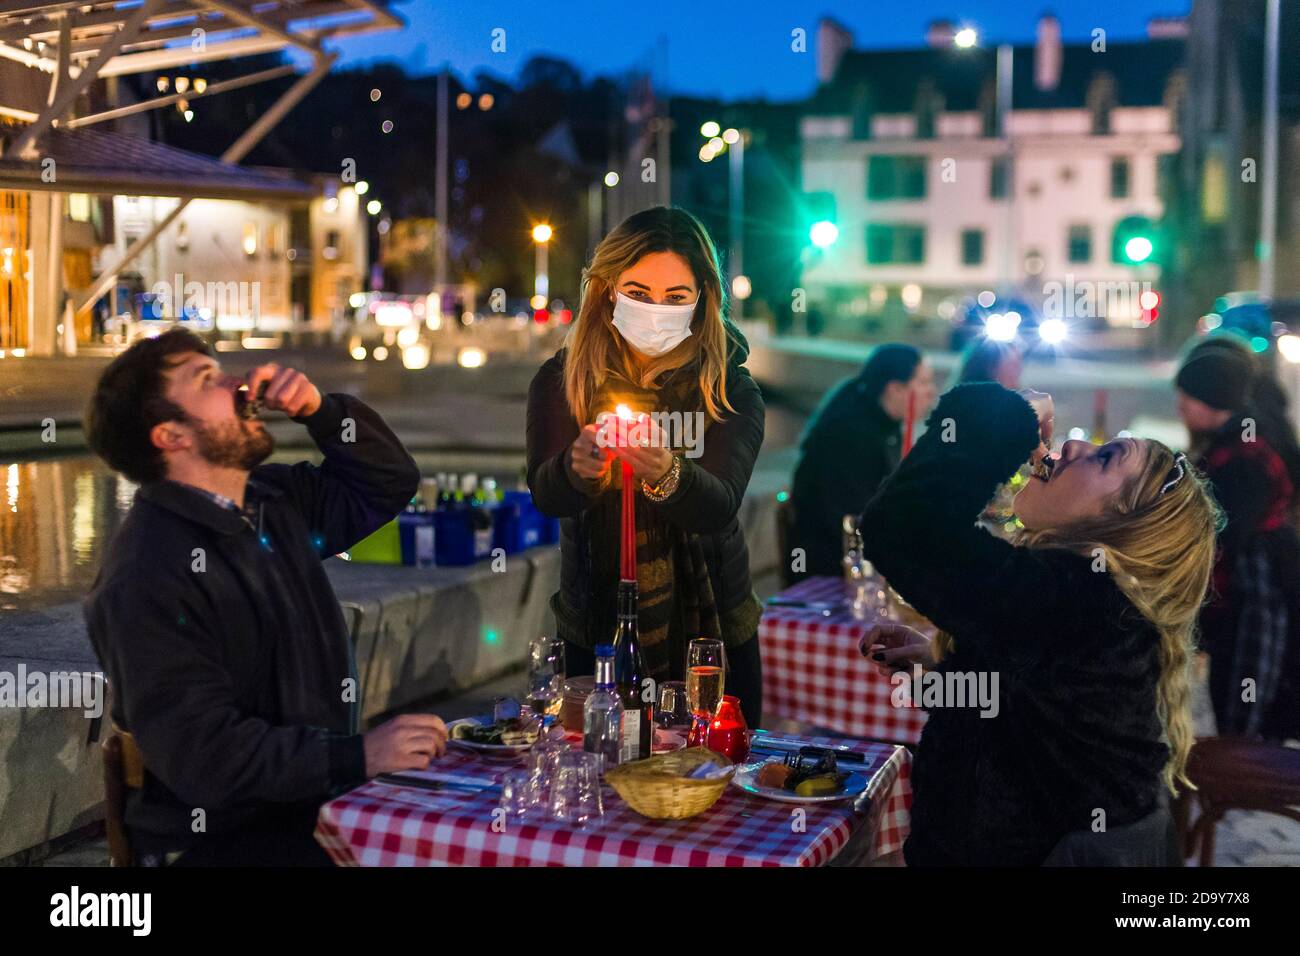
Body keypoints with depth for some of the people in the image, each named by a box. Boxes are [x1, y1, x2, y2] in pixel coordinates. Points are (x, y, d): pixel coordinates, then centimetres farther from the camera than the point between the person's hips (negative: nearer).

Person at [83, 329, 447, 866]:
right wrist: (359, 756, -28)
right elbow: (199, 751, -22)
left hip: (314, 804, 8)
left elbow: (389, 485, 21)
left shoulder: (274, 499, 9)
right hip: (217, 837, -8)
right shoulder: (144, 579, -17)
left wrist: (320, 410, 2)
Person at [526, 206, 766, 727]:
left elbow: (720, 506, -22)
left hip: (711, 632, 0)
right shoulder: (560, 380, -4)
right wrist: (577, 467, -38)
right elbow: (545, 495, -16)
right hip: (594, 631, 1)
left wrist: (666, 476, -43)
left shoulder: (731, 390, -8)